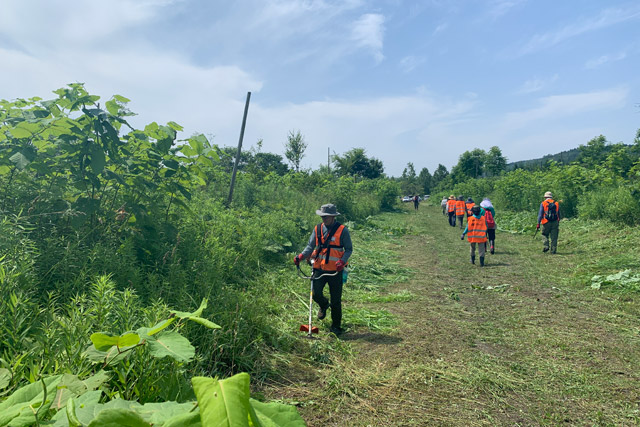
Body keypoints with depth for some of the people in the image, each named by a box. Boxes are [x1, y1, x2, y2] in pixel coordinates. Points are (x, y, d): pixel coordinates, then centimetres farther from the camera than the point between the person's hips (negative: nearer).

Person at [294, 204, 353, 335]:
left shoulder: (342, 230, -7)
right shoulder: (317, 229, 4)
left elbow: (349, 249, -2)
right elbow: (310, 246, 6)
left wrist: (342, 261, -20)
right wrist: (301, 256, -13)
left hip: (335, 271, -3)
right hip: (319, 269, 3)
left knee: (336, 300, 4)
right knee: (316, 294, -4)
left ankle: (336, 326, 22)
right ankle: (324, 305, 34)